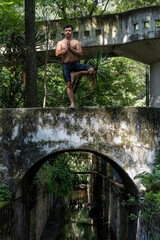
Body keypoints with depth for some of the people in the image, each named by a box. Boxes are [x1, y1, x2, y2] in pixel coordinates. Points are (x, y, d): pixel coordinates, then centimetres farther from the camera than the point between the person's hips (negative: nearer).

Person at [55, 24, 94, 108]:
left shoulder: (76, 42, 7)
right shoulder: (60, 43, 7)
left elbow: (80, 54, -5)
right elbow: (57, 54, -6)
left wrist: (71, 48, -11)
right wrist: (66, 49, -9)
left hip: (75, 63, 1)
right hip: (66, 65, -1)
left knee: (91, 70, -19)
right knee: (69, 85, -4)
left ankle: (74, 74, -5)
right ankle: (72, 103, 0)